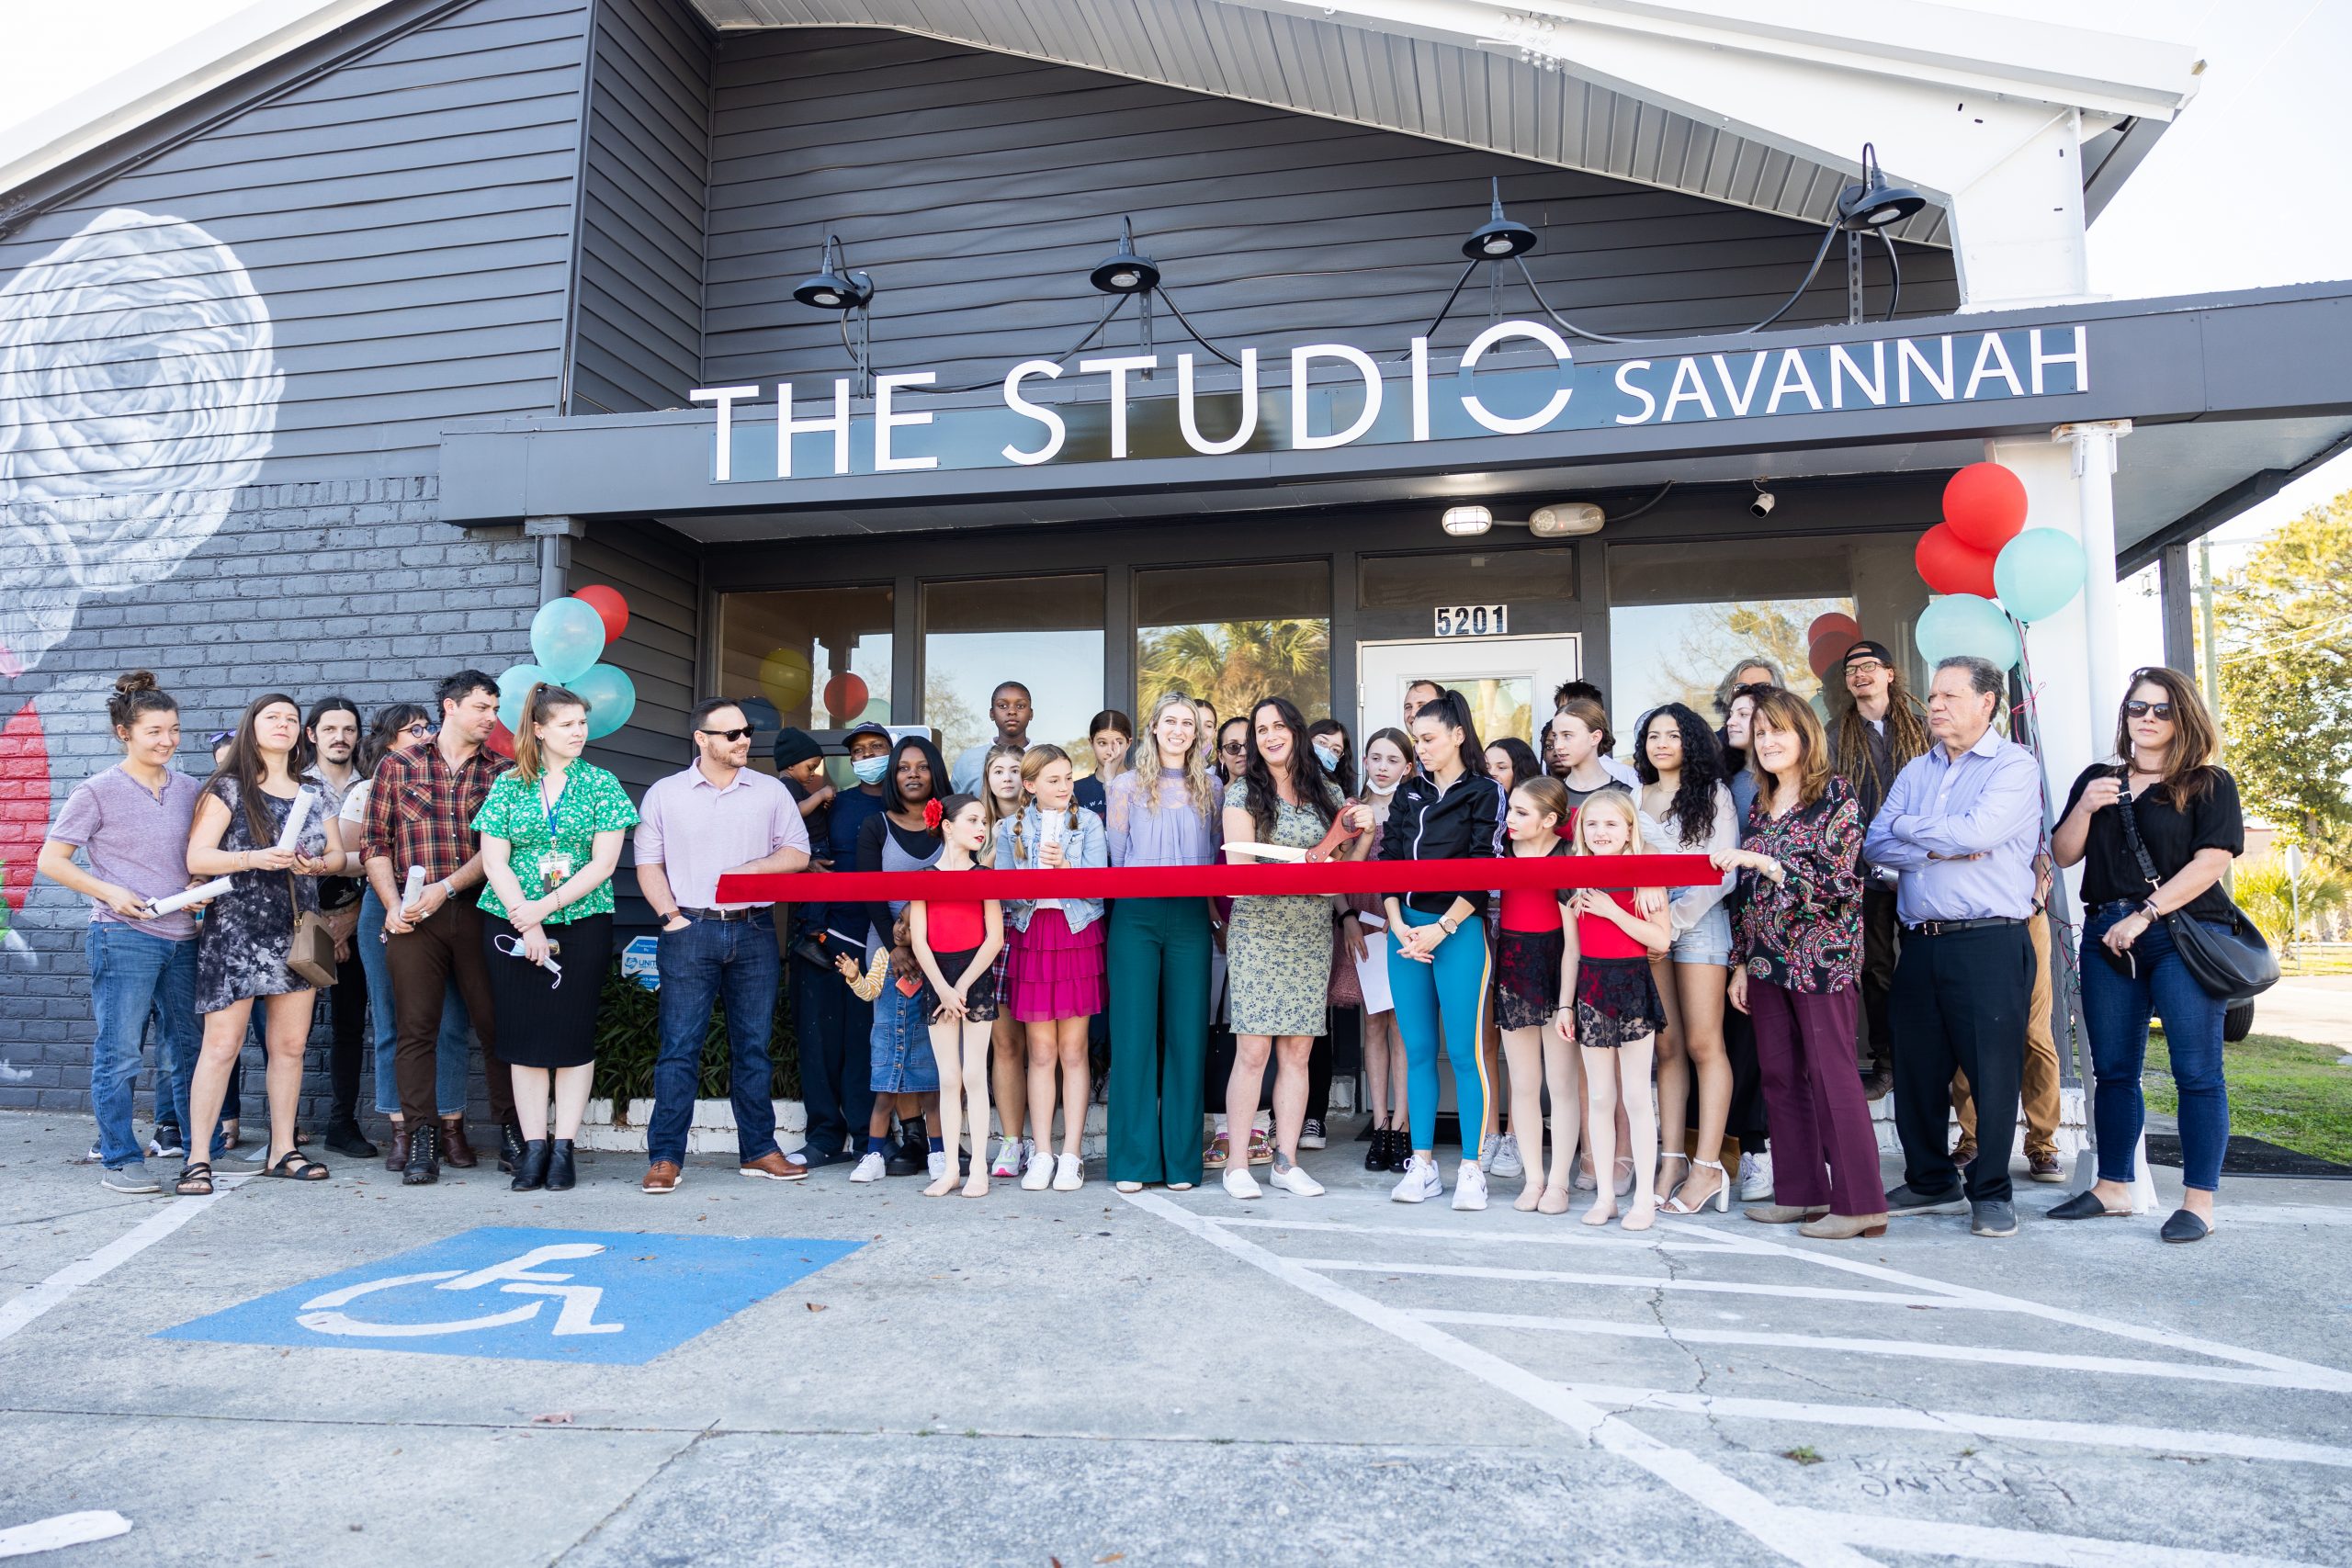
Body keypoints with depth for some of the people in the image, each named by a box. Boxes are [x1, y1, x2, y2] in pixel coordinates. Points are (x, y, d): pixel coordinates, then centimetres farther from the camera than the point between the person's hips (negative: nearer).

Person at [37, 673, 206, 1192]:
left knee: (185, 1046, 11)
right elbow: (51, 860, 0)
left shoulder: (189, 790, 11)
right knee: (119, 1052, -2)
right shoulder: (98, 792, -2)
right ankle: (120, 1160, 5)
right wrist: (109, 892, -12)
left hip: (182, 938, 5)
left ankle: (175, 1134, 24)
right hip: (123, 937, -5)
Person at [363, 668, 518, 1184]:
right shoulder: (397, 765, 10)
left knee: (496, 1024, 1)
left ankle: (511, 1133, 9)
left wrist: (444, 888, -11)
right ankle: (423, 1141, 7)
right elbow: (375, 843, 8)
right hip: (413, 920, 0)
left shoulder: (502, 772, 10)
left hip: (481, 911, 0)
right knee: (415, 1028, 1)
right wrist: (393, 904, -4)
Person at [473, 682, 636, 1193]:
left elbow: (603, 863, -4)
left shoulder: (601, 784, 3)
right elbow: (494, 862, 0)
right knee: (524, 1035, 3)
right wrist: (527, 924, -11)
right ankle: (534, 1147, 10)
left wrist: (543, 907, -13)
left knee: (573, 1035, 0)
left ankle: (563, 1149, 7)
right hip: (511, 924, 1)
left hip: (582, 925, -1)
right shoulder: (508, 784, 6)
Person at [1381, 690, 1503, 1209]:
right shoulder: (1409, 792, 16)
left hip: (1458, 930, -5)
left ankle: (1471, 1169, 4)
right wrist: (1398, 924, -4)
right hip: (1405, 928, 5)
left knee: (1464, 1051, -4)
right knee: (1418, 1051, 7)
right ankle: (1422, 1165, 13)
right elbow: (1388, 859, 10)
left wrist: (1441, 929, -12)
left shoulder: (1483, 794, 2)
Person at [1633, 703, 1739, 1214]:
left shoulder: (1713, 794, 4)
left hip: (1698, 921, -4)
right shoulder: (1635, 798, 17)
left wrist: (1676, 919, -11)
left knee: (1702, 1043, -7)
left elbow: (1721, 872, -4)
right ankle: (1671, 1160, 4)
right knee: (1666, 1046, 2)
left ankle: (1708, 1167, -5)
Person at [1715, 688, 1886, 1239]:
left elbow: (1836, 879, -15)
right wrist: (1741, 962, 13)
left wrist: (1762, 862, -23)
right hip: (1768, 958, 7)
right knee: (1780, 1075, 8)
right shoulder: (1760, 805, 13)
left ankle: (1859, 1204, 4)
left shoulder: (1835, 794, -6)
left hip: (1822, 956, -7)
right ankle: (1801, 1193, 17)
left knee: (1831, 1075, -4)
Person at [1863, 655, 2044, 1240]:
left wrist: (1907, 826, -2)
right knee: (1916, 1068, 10)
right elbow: (1875, 845, 6)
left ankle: (1990, 1192, 12)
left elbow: (1976, 831, -17)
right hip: (1921, 943, 6)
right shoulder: (1915, 772, 17)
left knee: (1992, 1070, -2)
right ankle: (1931, 1182, 24)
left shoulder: (2014, 765, -1)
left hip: (1989, 943, -6)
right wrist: (1938, 847, -10)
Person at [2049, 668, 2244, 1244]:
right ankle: (2112, 1188, 16)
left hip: (2184, 935, -4)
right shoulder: (2097, 780, 15)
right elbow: (2063, 855, 12)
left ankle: (2198, 1201, 3)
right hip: (2106, 937, 4)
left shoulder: (2209, 784, 2)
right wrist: (2084, 809, -6)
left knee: (2196, 1070, -5)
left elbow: (2211, 862, -9)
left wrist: (2144, 915, -13)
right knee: (2113, 1068, 8)